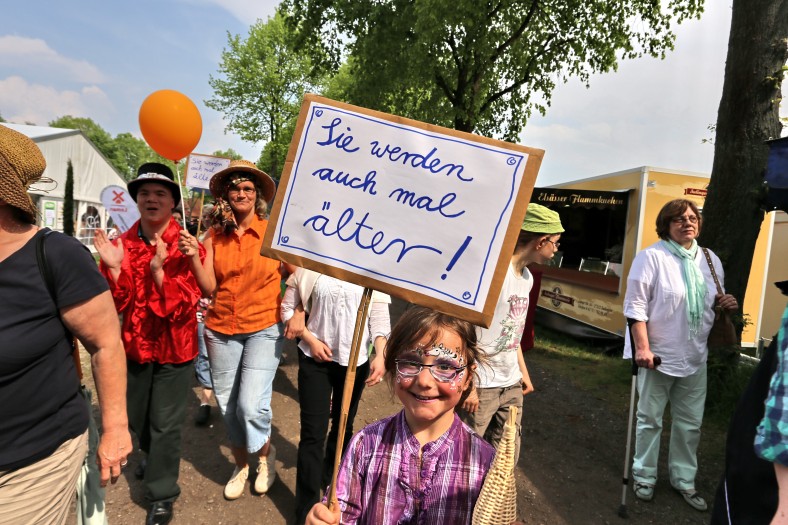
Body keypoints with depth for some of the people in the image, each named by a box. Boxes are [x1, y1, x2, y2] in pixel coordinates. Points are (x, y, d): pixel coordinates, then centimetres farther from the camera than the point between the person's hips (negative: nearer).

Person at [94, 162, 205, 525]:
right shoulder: (122, 243, -3)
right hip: (135, 345, 5)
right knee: (137, 417, 24)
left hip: (173, 347, -5)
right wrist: (113, 267, -23)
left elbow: (184, 307, -22)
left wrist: (159, 271, -36)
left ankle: (162, 495, 25)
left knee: (165, 423, 6)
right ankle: (154, 457, 54)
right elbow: (117, 304, -6)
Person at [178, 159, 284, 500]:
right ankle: (241, 465, 39)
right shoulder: (215, 236, 1)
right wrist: (194, 257, -15)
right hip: (222, 330, 4)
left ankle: (266, 452, 23)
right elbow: (209, 288, -2)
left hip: (263, 328, -3)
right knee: (227, 405, 13)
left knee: (251, 406, -11)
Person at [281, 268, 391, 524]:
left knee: (343, 426, 19)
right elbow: (287, 308, 0)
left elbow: (379, 317, -4)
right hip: (315, 358, -1)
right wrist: (310, 339, -11)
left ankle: (330, 480, 45)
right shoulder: (310, 266, -6)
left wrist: (380, 355, -16)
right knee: (313, 433, -1)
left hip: (355, 359, 2)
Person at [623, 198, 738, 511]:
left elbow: (713, 302, 20)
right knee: (650, 419, 8)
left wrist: (726, 304, -4)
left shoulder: (711, 260, 8)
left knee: (690, 423, 15)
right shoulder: (651, 256, -12)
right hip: (658, 355, -5)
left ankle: (684, 479, 32)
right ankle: (644, 476, 25)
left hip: (695, 357, 6)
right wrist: (642, 347, -21)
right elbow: (635, 305, -15)